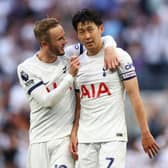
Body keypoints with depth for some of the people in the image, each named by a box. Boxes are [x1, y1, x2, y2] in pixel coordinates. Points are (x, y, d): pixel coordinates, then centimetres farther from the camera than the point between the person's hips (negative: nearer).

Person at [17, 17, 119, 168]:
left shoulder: (68, 55, 2)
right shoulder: (26, 69, -5)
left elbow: (105, 40, 6)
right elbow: (47, 101, -14)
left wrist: (109, 49, -17)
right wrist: (70, 76, -19)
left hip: (65, 137, 0)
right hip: (39, 139, 0)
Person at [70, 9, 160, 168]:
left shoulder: (119, 56, -3)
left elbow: (134, 95, -5)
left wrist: (145, 133, -9)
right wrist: (74, 133, 5)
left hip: (113, 137, -5)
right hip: (85, 139, 5)